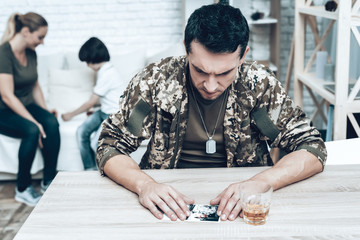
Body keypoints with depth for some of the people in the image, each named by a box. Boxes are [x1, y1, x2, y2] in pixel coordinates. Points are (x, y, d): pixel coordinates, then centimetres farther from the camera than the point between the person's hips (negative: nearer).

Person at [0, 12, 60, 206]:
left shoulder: (31, 53, 5)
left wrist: (45, 110, 3)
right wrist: (34, 121, -28)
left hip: (27, 106, 7)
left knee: (52, 123, -24)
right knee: (32, 130, -34)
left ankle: (49, 181, -14)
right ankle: (22, 189, -18)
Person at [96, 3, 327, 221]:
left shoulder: (260, 83, -9)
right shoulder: (155, 79, -10)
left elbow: (313, 148, -7)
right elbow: (110, 146, -6)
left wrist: (259, 183, -25)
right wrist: (144, 185, -27)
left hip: (238, 205, 1)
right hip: (172, 199, 0)